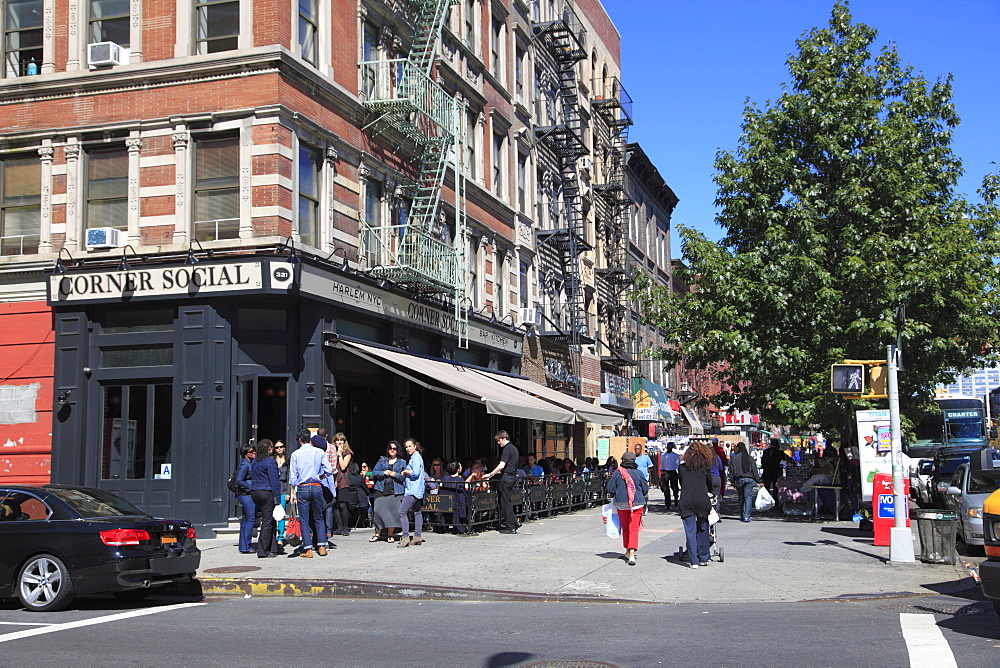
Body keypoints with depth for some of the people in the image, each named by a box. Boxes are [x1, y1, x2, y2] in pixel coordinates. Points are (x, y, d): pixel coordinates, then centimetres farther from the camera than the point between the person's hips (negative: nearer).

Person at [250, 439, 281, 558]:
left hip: (254, 492, 8)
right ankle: (262, 551, -2)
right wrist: (277, 497, -12)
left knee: (268, 521, 13)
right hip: (266, 492, -8)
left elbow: (252, 477, 18)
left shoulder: (255, 462, 14)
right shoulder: (270, 462, -11)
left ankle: (272, 549, 14)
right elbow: (274, 480, -13)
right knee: (267, 522, -2)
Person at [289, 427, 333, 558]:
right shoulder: (320, 452, 2)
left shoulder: (296, 454, -1)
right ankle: (322, 547, 7)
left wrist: (293, 493, 5)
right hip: (317, 487, 2)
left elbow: (292, 475, -1)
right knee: (319, 518, 13)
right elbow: (328, 471, -1)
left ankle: (308, 549, 0)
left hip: (302, 488, -1)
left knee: (304, 520, 4)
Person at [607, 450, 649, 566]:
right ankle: (632, 554, -16)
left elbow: (610, 489, -2)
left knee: (625, 529, 17)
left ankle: (627, 551, 29)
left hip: (622, 504, 1)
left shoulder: (617, 473, -8)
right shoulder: (638, 473, -7)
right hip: (637, 504, -1)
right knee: (634, 529, -2)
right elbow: (645, 489, 3)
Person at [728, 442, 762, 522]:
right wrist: (758, 481, 8)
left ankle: (742, 516, 14)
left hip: (739, 480, 0)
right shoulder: (750, 458, 3)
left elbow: (731, 471, 2)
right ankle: (746, 516, -9)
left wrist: (733, 482, 9)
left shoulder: (733, 458, 0)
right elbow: (755, 471, 3)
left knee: (741, 498, 11)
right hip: (749, 479, 0)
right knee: (748, 497, -1)